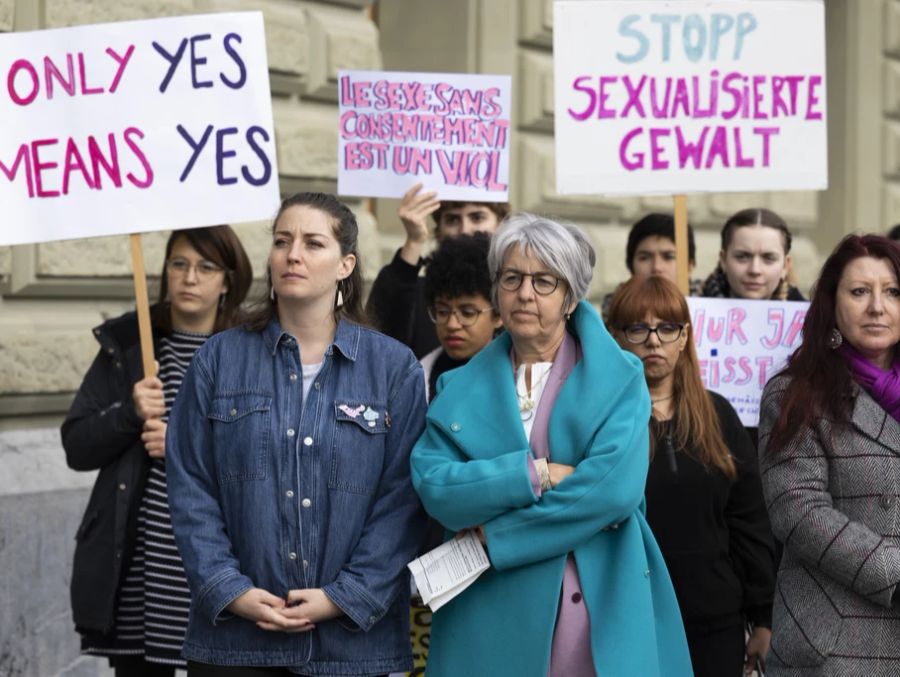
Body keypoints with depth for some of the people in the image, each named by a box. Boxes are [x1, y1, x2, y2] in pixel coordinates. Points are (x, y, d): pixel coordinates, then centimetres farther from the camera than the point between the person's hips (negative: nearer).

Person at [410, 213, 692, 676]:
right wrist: (535, 474, -16)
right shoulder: (461, 389, 9)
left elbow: (615, 485, -13)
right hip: (490, 615, 2)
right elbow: (432, 485, -6)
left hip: (599, 609, -1)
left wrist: (498, 536, -12)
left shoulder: (618, 379, 2)